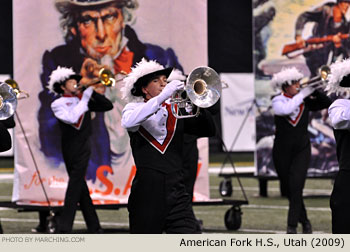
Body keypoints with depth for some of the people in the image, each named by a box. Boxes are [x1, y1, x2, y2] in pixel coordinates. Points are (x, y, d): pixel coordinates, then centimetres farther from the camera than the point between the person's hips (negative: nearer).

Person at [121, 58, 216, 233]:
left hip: (176, 193, 3)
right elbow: (128, 122, -20)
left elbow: (208, 130, 7)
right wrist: (162, 96, -24)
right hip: (147, 194, -2)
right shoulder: (134, 108, 5)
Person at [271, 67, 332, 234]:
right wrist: (302, 94, -22)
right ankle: (304, 221, 25)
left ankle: (292, 226, -16)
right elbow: (286, 110, -25)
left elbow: (327, 103, 0)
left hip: (302, 149, 0)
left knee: (296, 187, -16)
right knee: (289, 188, 8)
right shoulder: (277, 101, -4)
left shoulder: (305, 101, 2)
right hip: (282, 150, 0)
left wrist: (314, 92, -14)